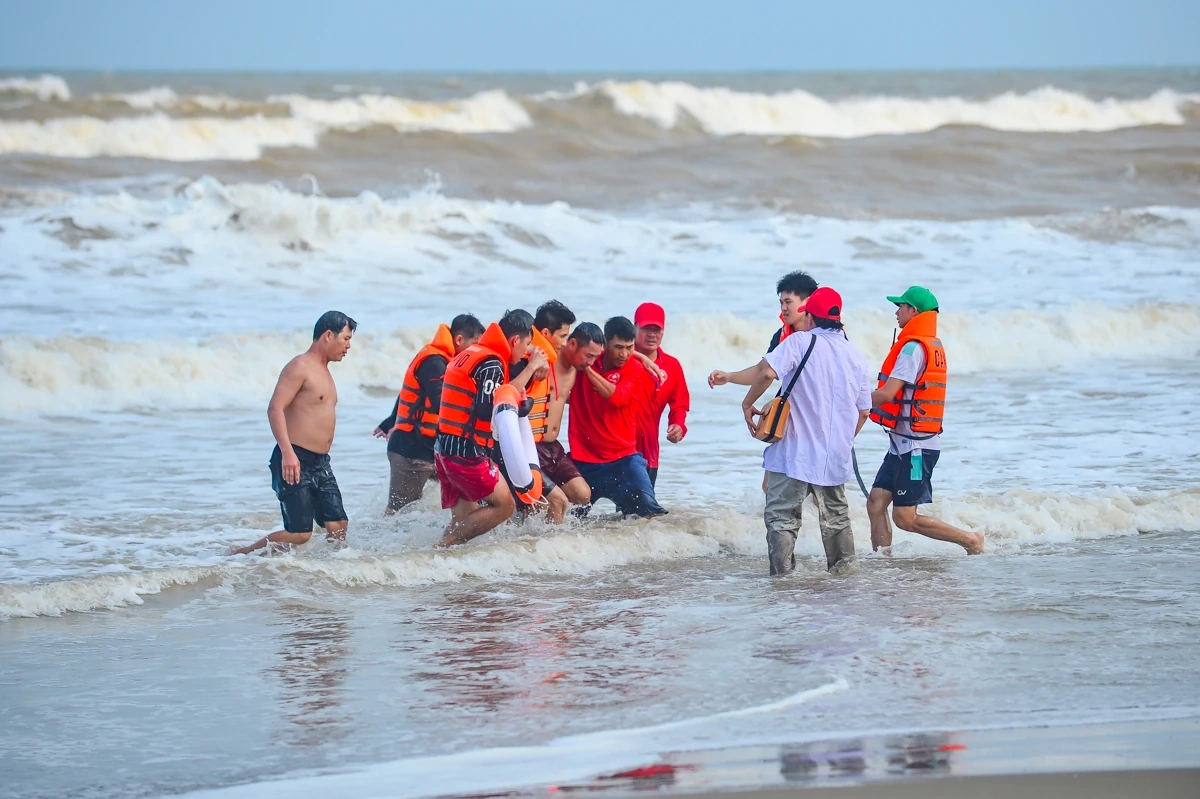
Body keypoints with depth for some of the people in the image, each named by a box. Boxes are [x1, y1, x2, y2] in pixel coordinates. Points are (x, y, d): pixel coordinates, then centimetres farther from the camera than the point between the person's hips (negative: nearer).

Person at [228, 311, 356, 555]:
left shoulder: (323, 372, 20)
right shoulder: (300, 366, -10)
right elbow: (275, 408, -19)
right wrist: (287, 452, -29)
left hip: (320, 463, 9)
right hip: (294, 461, -9)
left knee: (338, 527, -2)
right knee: (300, 533, -12)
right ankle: (239, 554, 2)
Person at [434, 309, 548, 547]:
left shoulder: (471, 354, 17)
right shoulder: (491, 363, -13)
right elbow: (493, 407, -20)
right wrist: (530, 369, -13)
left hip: (445, 449, 10)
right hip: (467, 453, -9)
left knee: (465, 518, 13)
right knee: (504, 506, -1)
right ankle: (444, 545, -8)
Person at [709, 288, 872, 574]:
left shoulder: (800, 341, -7)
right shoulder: (856, 357, 11)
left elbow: (767, 372, -22)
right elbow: (863, 411, 16)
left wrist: (748, 404, -7)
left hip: (795, 452, -5)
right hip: (835, 457, 6)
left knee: (781, 516, -3)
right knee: (836, 515, 21)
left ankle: (782, 573, -11)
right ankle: (843, 568, 22)